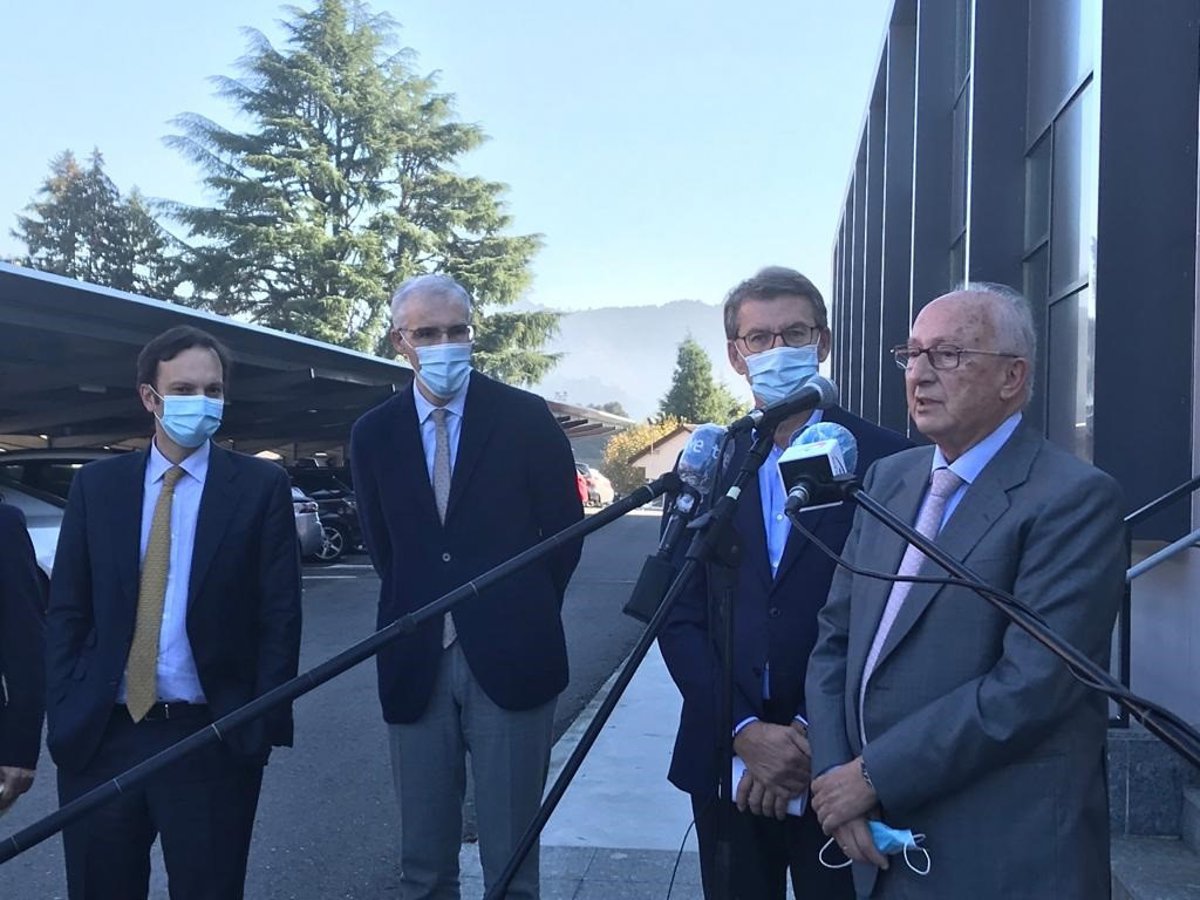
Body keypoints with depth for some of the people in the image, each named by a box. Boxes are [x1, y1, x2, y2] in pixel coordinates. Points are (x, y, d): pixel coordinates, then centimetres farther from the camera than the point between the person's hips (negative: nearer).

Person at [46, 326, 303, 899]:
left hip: (213, 738, -2)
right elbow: (66, 611, 7)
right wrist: (62, 714, -1)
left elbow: (280, 614, -3)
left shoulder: (261, 486, -1)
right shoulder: (97, 484, 6)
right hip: (98, 737, 3)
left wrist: (264, 723, -9)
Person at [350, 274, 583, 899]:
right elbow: (383, 546, 13)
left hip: (509, 659, -2)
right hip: (415, 661, 3)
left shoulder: (525, 417, -3)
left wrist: (526, 616, 7)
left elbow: (564, 529, 4)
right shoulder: (373, 434, 5)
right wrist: (422, 615, 9)